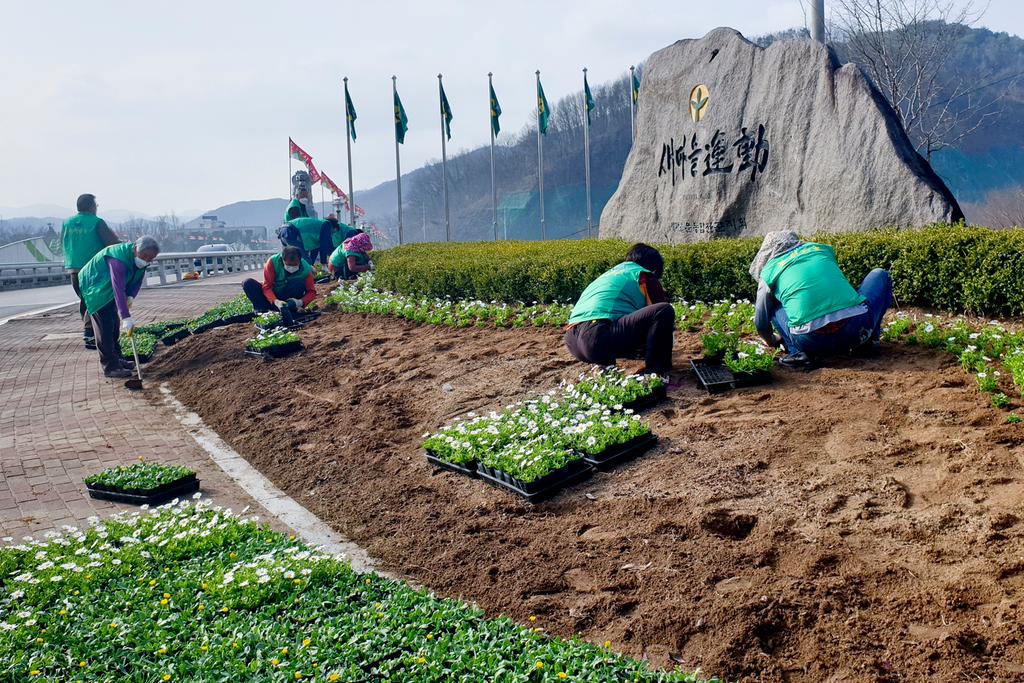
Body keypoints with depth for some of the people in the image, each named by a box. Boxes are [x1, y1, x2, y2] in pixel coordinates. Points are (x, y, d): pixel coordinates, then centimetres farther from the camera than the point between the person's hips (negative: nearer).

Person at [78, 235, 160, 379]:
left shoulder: (140, 259, -9)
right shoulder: (119, 260, -37)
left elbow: (138, 280, 1)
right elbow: (119, 290, -43)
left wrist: (131, 296, -20)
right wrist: (126, 318, -46)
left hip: (108, 288, 9)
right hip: (95, 287, -9)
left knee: (114, 324, 14)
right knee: (105, 326, -13)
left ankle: (116, 358, 25)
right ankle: (110, 366, -12)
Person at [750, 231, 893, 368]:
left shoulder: (769, 271, 17)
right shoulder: (822, 248, 24)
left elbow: (761, 323, 25)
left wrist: (773, 341, 48)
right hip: (858, 329, 2)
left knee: (773, 308, 29)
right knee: (880, 275, 29)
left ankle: (798, 352, 6)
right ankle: (867, 341, 18)